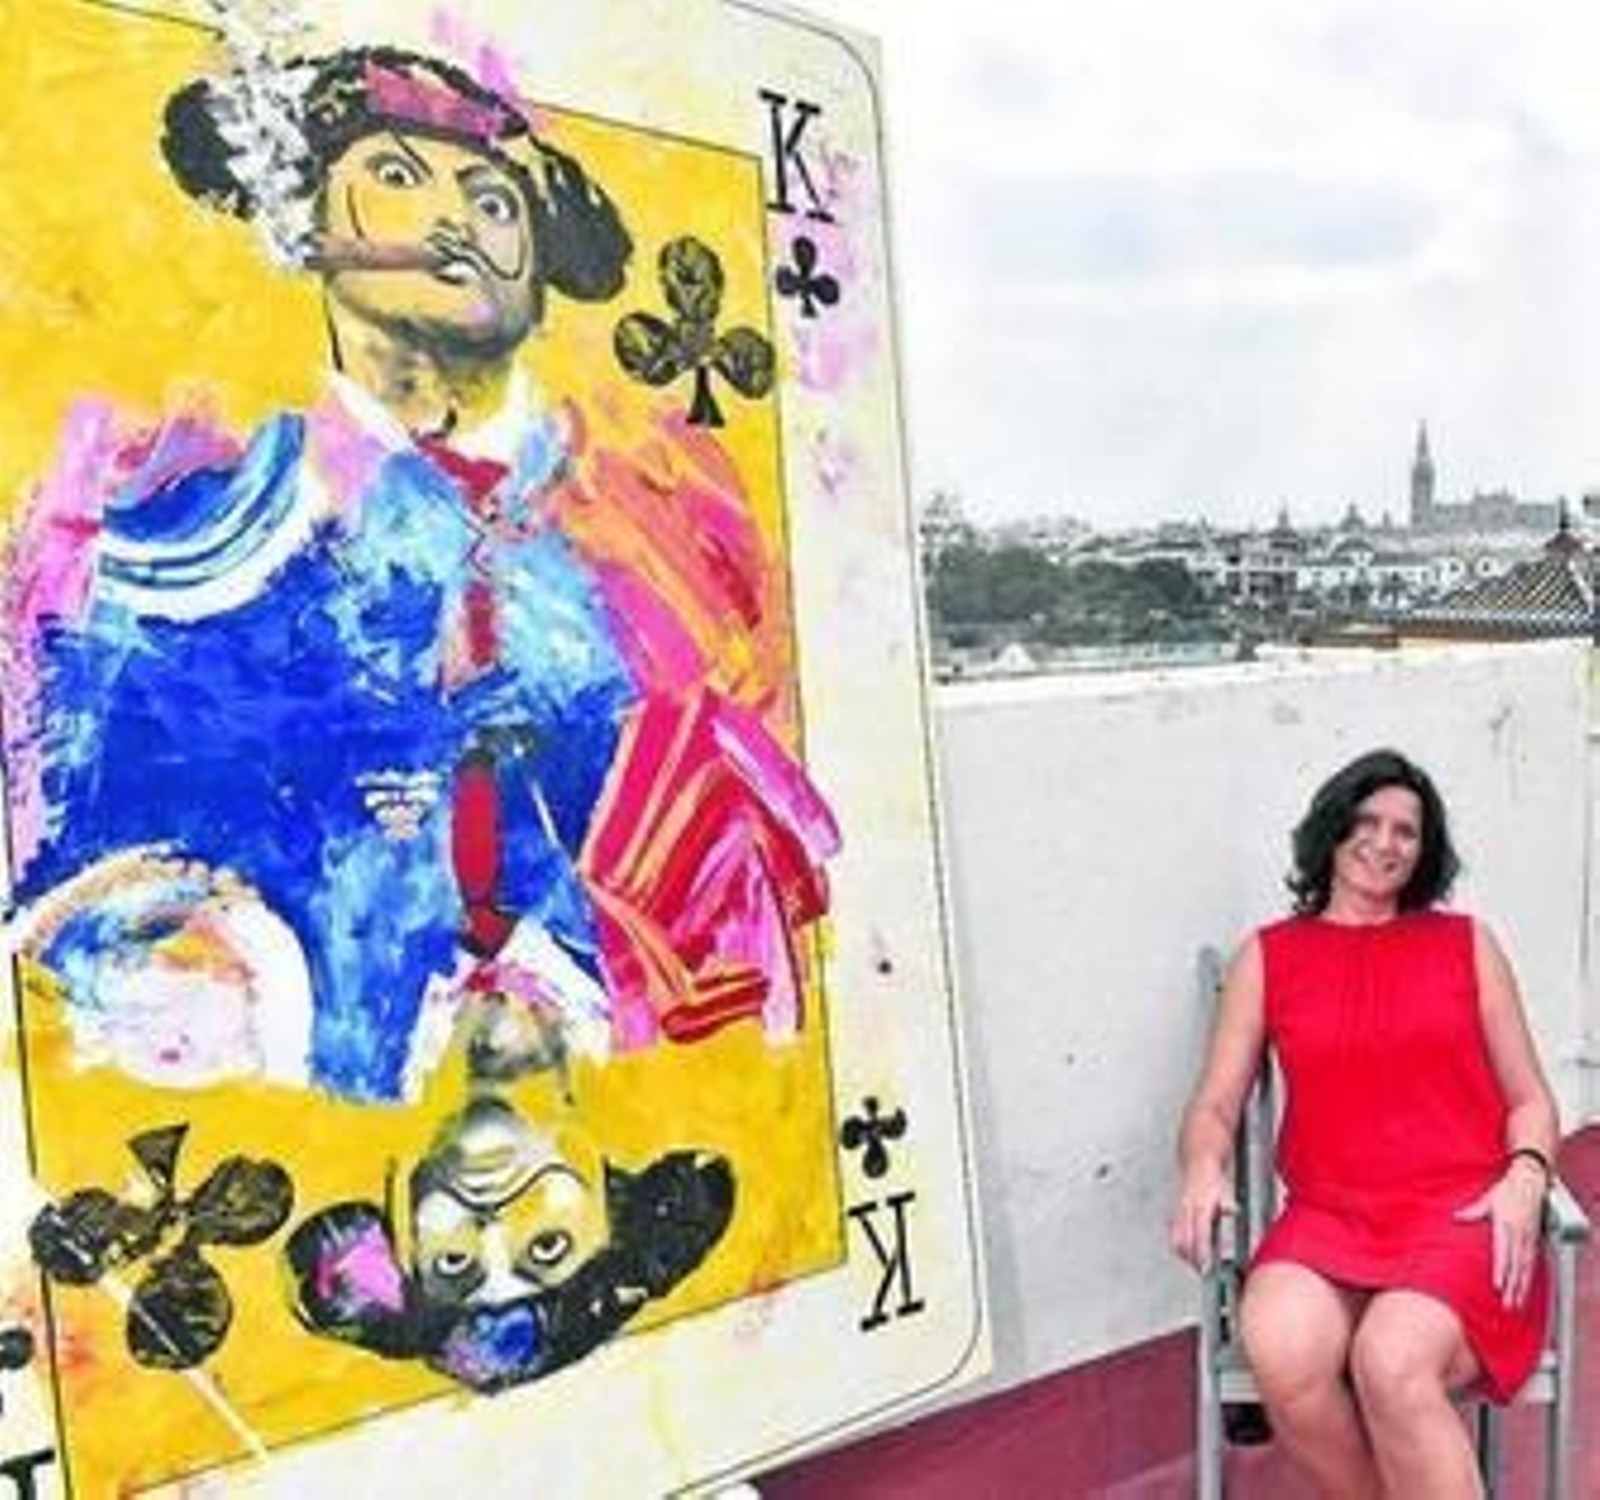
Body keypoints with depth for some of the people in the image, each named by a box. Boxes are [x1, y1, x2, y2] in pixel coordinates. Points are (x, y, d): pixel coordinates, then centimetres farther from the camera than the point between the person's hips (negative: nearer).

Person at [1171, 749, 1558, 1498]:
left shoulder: (1467, 943, 14)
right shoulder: (1269, 956, 12)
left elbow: (1530, 1099, 14)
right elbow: (1214, 1106, 9)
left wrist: (1524, 1178, -8)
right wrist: (1203, 1170, -14)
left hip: (1461, 1214, -1)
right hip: (1329, 1215, 1)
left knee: (1391, 1364, -32)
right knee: (1281, 1358, -30)